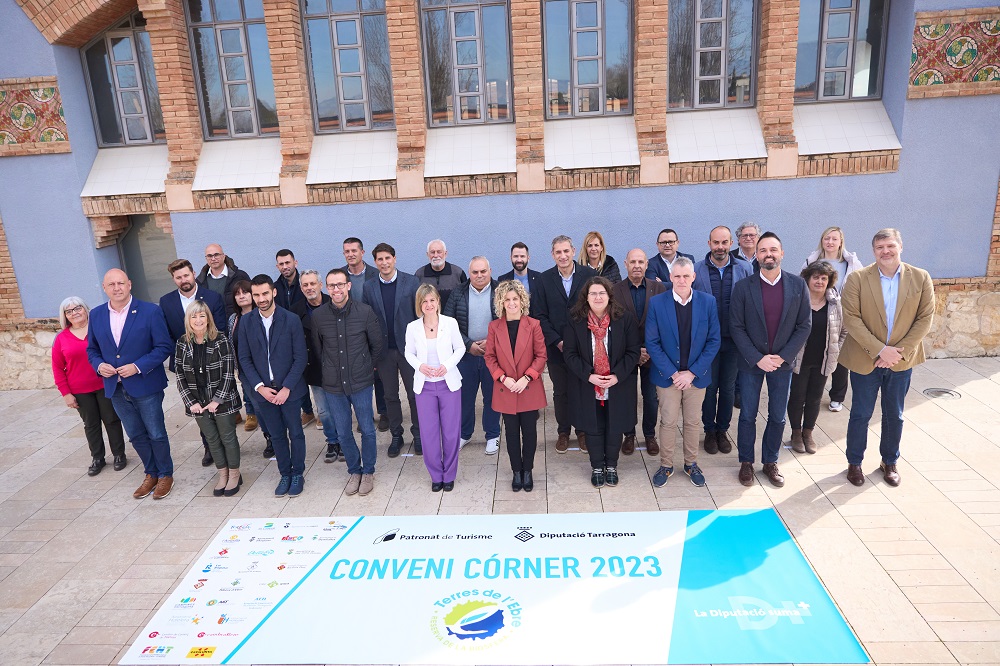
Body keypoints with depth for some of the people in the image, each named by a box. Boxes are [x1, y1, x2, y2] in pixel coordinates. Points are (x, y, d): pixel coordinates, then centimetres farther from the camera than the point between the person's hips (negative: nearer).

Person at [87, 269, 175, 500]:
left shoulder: (150, 311, -11)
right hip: (116, 388, 5)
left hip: (145, 385, -4)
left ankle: (165, 475, 25)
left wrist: (138, 367, -20)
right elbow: (92, 349, 13)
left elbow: (164, 346, -10)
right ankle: (151, 474, 33)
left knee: (156, 434, 7)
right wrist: (99, 365, -8)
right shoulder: (96, 315, 3)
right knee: (136, 436, 16)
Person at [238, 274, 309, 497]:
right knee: (277, 435, 14)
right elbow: (244, 359, 1)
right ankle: (285, 474, 29)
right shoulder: (246, 322, -2)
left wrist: (286, 388, -14)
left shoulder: (291, 320, -11)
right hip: (263, 390, 2)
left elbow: (300, 358, -9)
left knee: (295, 433, 9)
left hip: (289, 389, -2)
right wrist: (260, 386, -9)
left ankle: (298, 474, 26)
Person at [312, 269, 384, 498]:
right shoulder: (318, 315, -5)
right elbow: (317, 348, 10)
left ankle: (368, 471, 28)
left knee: (367, 429, 8)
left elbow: (377, 344, 3)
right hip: (333, 385, 2)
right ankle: (354, 470, 32)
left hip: (361, 383, -2)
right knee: (343, 432, 12)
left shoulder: (365, 312, -10)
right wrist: (331, 369, 13)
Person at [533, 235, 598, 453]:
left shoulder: (589, 275, -2)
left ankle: (583, 431, 27)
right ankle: (563, 432, 27)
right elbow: (539, 315, -1)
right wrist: (557, 341, -10)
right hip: (556, 347, 1)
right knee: (560, 392, 11)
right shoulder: (544, 280, 0)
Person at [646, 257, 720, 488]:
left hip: (696, 375, 1)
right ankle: (666, 466, 25)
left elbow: (714, 341, -4)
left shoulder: (708, 302, -5)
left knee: (692, 422, 14)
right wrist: (673, 373, -13)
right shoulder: (657, 303, -8)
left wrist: (692, 372, -11)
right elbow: (652, 343, -8)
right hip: (667, 375, -1)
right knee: (668, 422, 8)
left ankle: (691, 464, 32)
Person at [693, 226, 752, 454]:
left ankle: (723, 430, 29)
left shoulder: (744, 269, -2)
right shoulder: (696, 270, -5)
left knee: (728, 387, 13)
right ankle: (710, 431, 26)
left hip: (734, 338, 1)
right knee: (709, 386, 10)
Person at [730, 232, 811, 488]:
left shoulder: (798, 285, -3)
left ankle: (770, 462, 29)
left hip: (782, 362, 2)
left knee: (778, 417, 11)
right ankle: (746, 462, 25)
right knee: (748, 416, 9)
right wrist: (757, 358, -14)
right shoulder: (743, 287, -8)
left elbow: (804, 325, -1)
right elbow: (736, 327, -7)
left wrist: (783, 356, -10)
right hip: (750, 362, -1)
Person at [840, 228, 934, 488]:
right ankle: (854, 463, 26)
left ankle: (889, 462, 34)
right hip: (865, 359, -2)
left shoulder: (921, 278, -4)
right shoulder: (857, 279, -10)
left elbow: (925, 318, -4)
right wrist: (880, 350, -19)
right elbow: (851, 319, -14)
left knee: (894, 415, 15)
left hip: (902, 360, 2)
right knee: (861, 414, 9)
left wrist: (900, 351, -13)